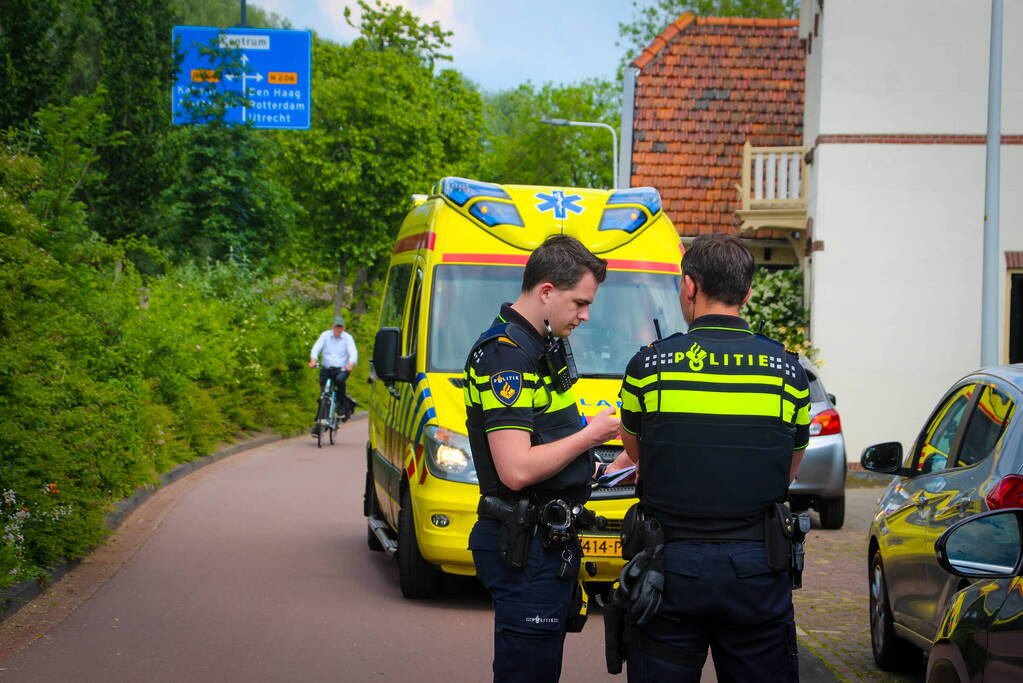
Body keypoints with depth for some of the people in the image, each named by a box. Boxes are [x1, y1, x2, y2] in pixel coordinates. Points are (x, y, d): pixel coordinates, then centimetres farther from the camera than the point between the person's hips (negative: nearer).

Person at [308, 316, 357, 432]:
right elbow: (316, 348, -7)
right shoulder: (325, 335, 3)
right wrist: (313, 360, -28)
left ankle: (341, 405, -17)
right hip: (326, 369, 1)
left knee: (340, 379, -36)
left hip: (342, 369, -1)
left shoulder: (347, 338, 1)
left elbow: (353, 353, -12)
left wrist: (350, 365, -33)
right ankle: (319, 424, 3)